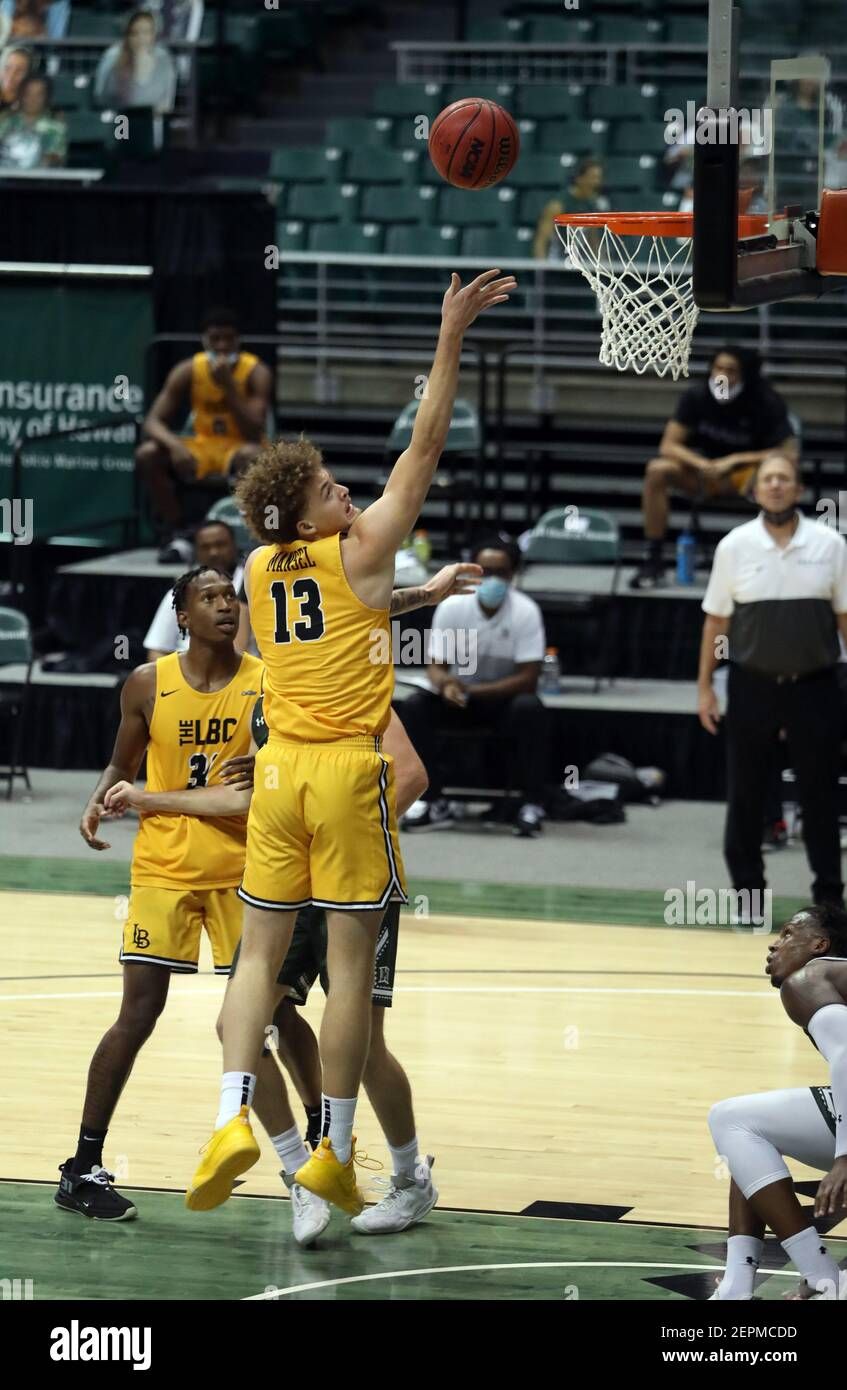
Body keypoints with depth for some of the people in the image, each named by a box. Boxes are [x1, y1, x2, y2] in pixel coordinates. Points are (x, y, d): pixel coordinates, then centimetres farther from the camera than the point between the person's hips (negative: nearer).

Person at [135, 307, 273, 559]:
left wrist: (229, 386, -28)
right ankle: (172, 533, -12)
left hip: (238, 448, -3)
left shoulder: (256, 373, -13)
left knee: (251, 456, -40)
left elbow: (255, 434, -22)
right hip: (202, 447, 3)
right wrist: (175, 445, -32)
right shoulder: (188, 371, -6)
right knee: (147, 454, -22)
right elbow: (153, 422, -10)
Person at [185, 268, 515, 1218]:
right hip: (348, 771, -5)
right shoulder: (358, 551, -5)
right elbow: (424, 446, -5)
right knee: (350, 963, 1)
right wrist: (451, 336, -3)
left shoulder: (259, 566, 8)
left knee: (260, 952, 7)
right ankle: (333, 1154, 4)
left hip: (278, 769, 5)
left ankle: (233, 1115, -13)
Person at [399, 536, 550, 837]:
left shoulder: (526, 612, -16)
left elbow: (528, 678, -19)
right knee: (415, 705, -26)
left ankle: (532, 804, -24)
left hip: (504, 699, -2)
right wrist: (446, 684, -36)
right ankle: (434, 802, -15)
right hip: (458, 695, 2)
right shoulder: (451, 607, -12)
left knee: (530, 709, -34)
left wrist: (472, 691, -29)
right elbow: (436, 667, -10)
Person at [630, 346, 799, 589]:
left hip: (743, 471, -2)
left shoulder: (767, 402, -15)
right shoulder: (696, 395, -10)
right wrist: (702, 464, -30)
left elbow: (790, 453, -17)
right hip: (702, 473, 2)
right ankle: (653, 560, -21)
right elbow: (669, 446, -11)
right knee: (657, 470, -26)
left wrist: (736, 460, -24)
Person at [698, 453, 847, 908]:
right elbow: (716, 619, 4)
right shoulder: (734, 546, -1)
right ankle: (748, 890, 16)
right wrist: (704, 686, 2)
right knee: (745, 793, 5)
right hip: (752, 685, 0)